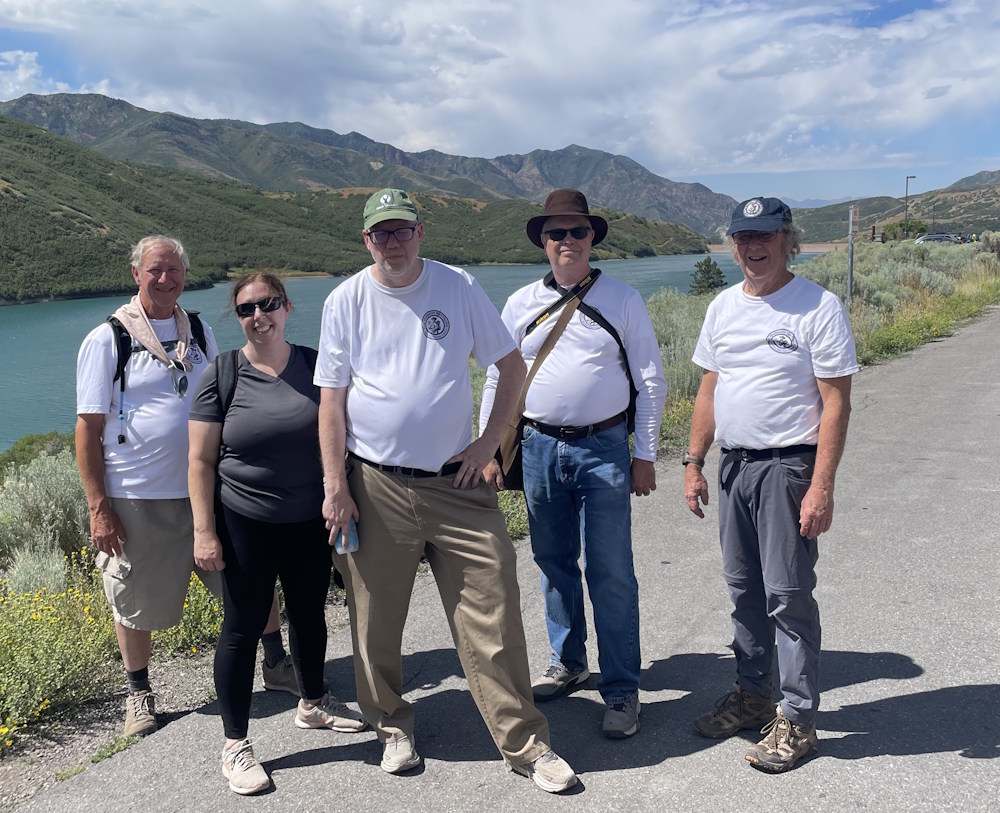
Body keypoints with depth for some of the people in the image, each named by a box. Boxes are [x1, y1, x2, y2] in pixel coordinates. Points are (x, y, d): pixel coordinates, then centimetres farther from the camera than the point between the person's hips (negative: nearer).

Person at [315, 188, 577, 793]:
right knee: (378, 621, 9)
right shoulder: (346, 301, 2)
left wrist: (490, 441, 1)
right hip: (376, 486, 0)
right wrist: (336, 487, -5)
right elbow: (332, 399, 1)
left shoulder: (460, 288, 2)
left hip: (456, 480, 0)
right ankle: (394, 728, 32)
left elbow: (513, 366, 9)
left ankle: (525, 742, 13)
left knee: (493, 614, 0)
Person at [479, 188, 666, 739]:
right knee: (553, 564, 14)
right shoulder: (520, 304, 7)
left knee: (611, 574, -2)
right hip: (538, 447, 3)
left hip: (604, 450, -3)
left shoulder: (623, 300, 1)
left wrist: (645, 455, -1)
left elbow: (650, 382, 3)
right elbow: (496, 382, 11)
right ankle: (568, 662, 33)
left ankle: (621, 688, 10)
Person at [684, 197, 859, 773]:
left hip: (788, 467, -6)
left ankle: (798, 718, 12)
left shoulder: (818, 308, -10)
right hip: (734, 465, 6)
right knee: (744, 589, 15)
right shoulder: (724, 307, 10)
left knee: (789, 595, -2)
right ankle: (753, 694, 30)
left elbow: (836, 403, -13)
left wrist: (821, 487, -18)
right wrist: (694, 462, 10)